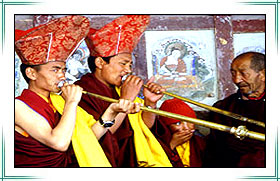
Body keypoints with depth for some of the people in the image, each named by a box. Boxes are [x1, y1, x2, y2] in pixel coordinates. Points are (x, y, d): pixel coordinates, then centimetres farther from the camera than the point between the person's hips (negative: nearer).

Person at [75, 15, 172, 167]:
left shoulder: (118, 90, 9)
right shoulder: (81, 93, -10)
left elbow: (144, 126, 14)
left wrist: (150, 103, -3)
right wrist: (125, 100, -17)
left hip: (130, 161, 6)